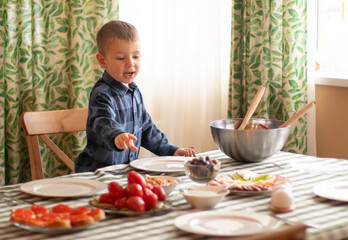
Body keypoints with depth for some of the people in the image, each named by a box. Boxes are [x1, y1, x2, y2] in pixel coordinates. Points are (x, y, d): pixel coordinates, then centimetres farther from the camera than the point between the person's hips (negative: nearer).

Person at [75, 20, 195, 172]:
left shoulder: (134, 92, 13)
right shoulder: (102, 94, -14)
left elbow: (145, 127, 24)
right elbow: (104, 122, -34)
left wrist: (170, 150, 18)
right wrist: (117, 136, -55)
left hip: (128, 168, 8)